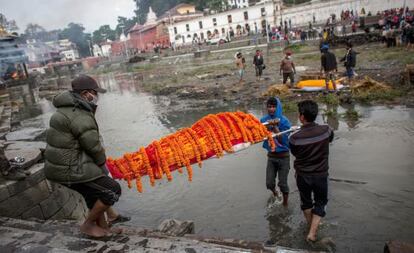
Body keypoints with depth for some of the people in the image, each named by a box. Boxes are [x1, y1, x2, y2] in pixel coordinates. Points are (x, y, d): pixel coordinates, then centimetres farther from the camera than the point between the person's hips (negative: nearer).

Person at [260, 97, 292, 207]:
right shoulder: (264, 120, -5)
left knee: (282, 183, 3)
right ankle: (274, 192, 43)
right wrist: (268, 126, -22)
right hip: (271, 156, 3)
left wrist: (275, 127, -26)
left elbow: (284, 140, -18)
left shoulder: (284, 121, -15)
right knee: (269, 183, 7)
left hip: (283, 156, -3)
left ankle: (285, 203, 30)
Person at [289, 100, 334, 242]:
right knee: (320, 202, 20)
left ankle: (310, 225, 43)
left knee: (306, 201, 23)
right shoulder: (326, 130, -18)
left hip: (302, 176, 0)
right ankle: (312, 233, 13)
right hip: (320, 175, 0)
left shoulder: (294, 138, -22)